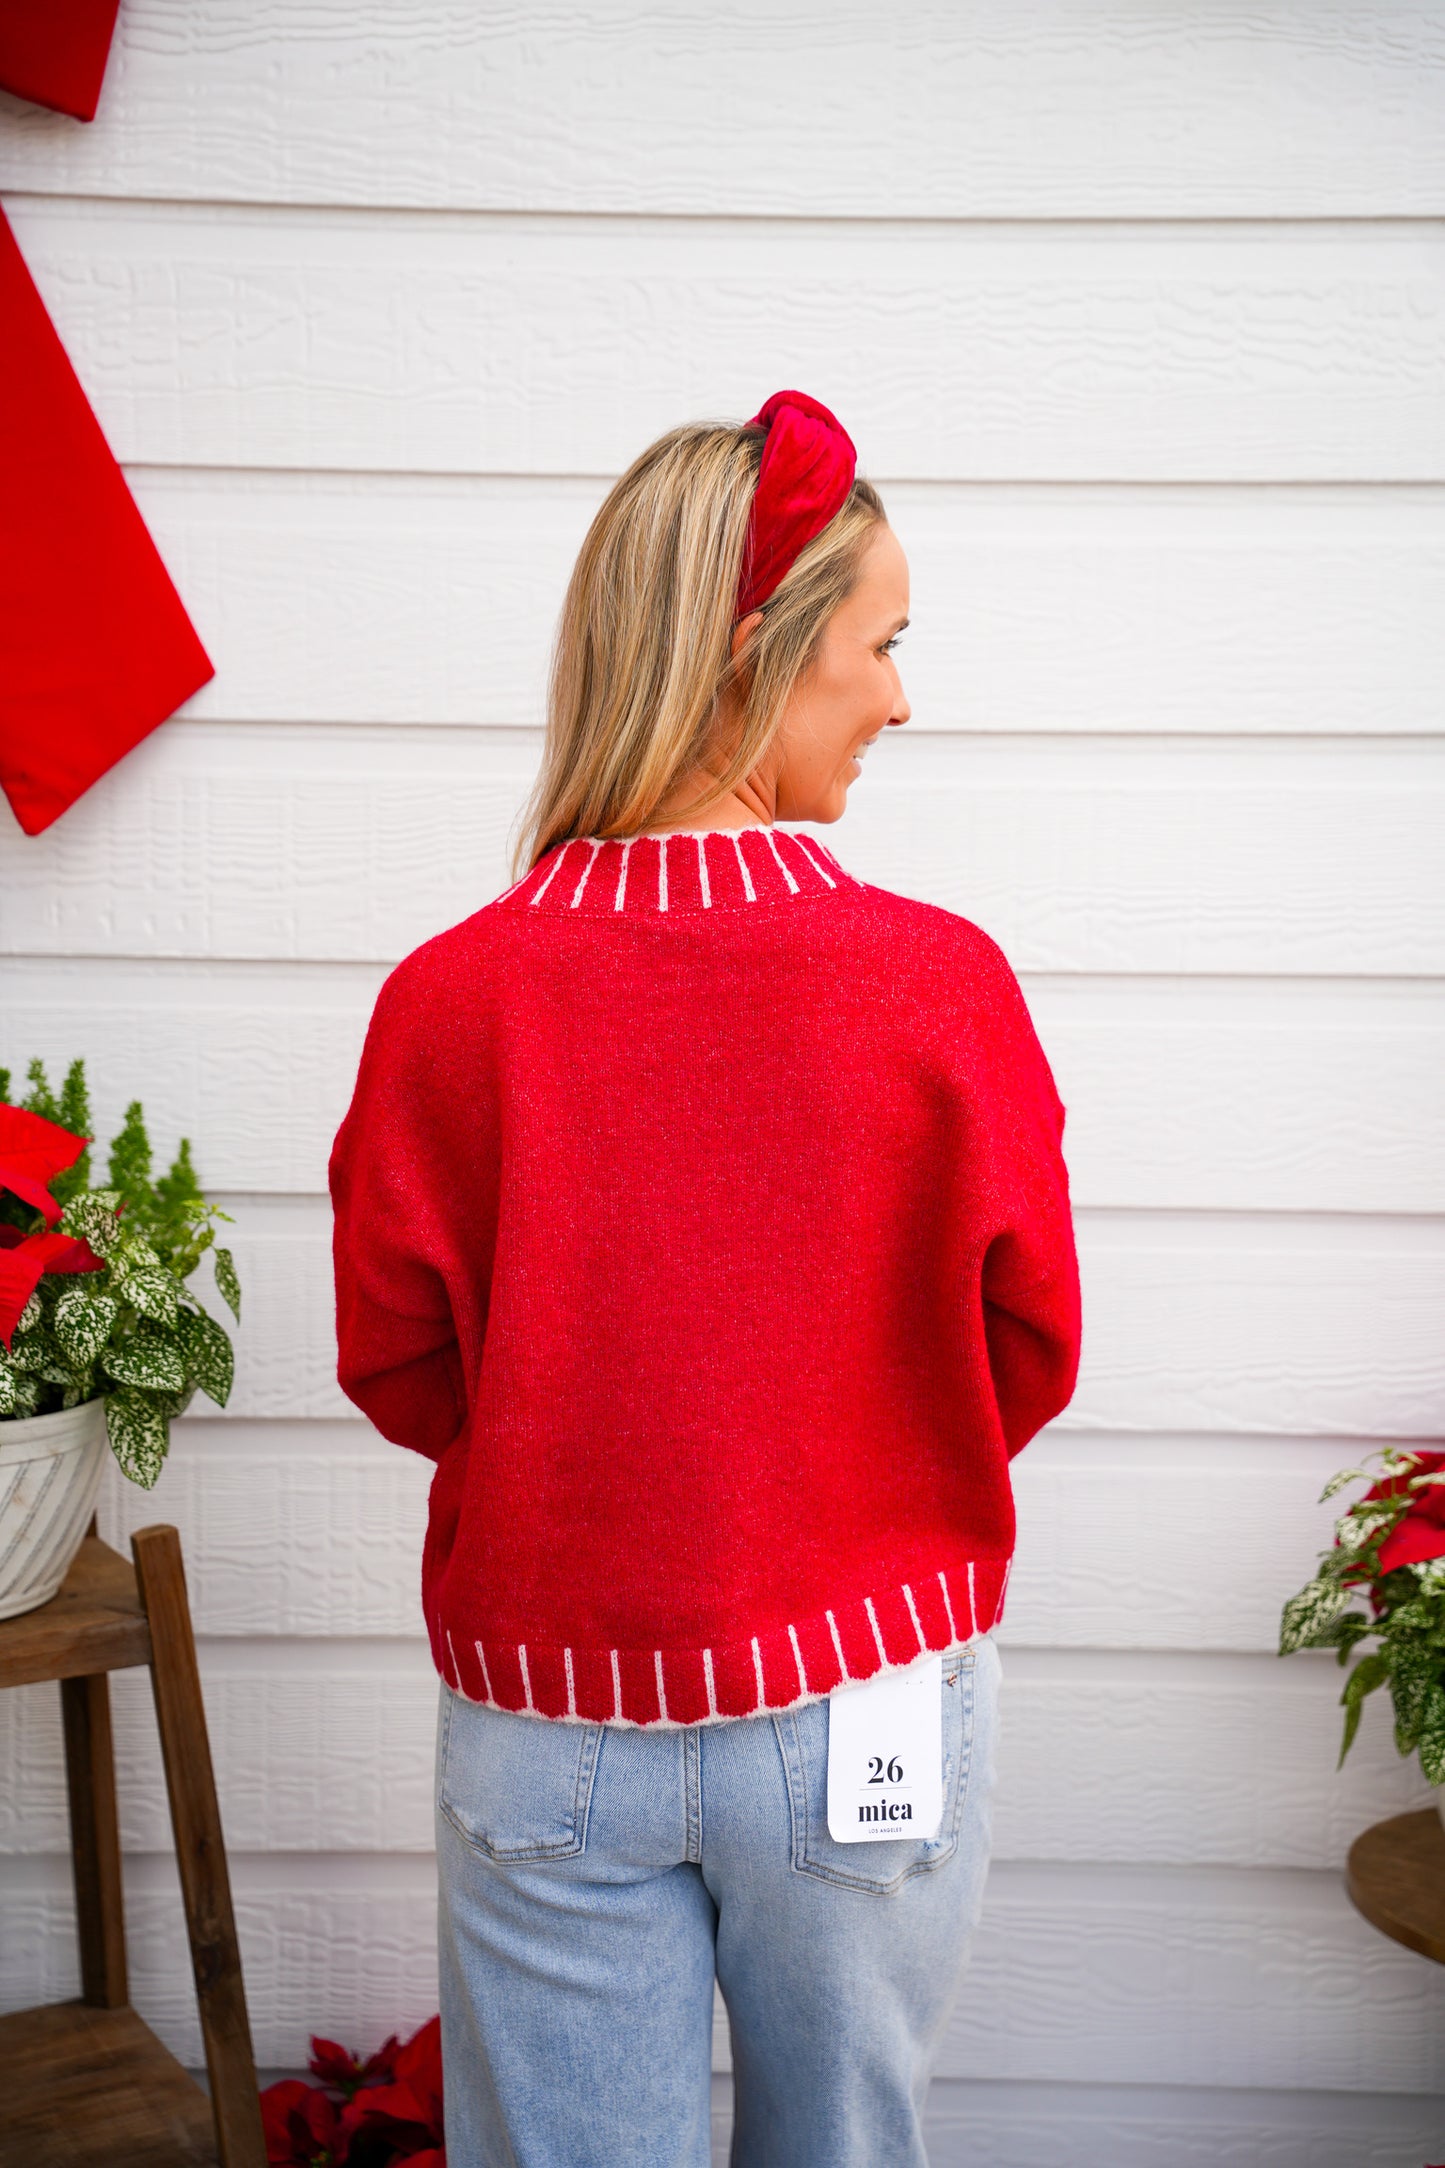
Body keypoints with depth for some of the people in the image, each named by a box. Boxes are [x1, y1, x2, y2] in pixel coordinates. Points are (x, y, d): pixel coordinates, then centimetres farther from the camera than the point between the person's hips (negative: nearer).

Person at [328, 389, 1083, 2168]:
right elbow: (1032, 1355, -5)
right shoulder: (944, 985, -17)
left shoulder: (448, 999, -15)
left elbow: (396, 1368, -3)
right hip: (872, 1701, 0)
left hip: (548, 1720, 1)